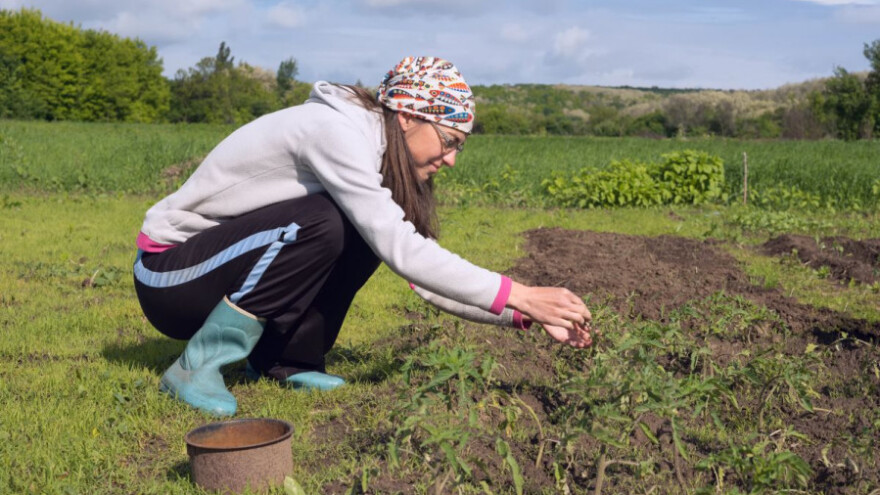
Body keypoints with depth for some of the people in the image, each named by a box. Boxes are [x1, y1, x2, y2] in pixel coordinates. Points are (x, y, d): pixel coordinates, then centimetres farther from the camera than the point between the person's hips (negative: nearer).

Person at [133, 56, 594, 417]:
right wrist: (520, 296, -30)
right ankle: (197, 368, -17)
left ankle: (282, 359, 3)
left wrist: (526, 315, -8)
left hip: (228, 265, 8)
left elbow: (425, 269, 1)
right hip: (167, 277, -8)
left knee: (367, 233, -9)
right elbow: (402, 253, -32)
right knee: (321, 224, -30)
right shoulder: (335, 131, -25)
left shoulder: (375, 154, 2)